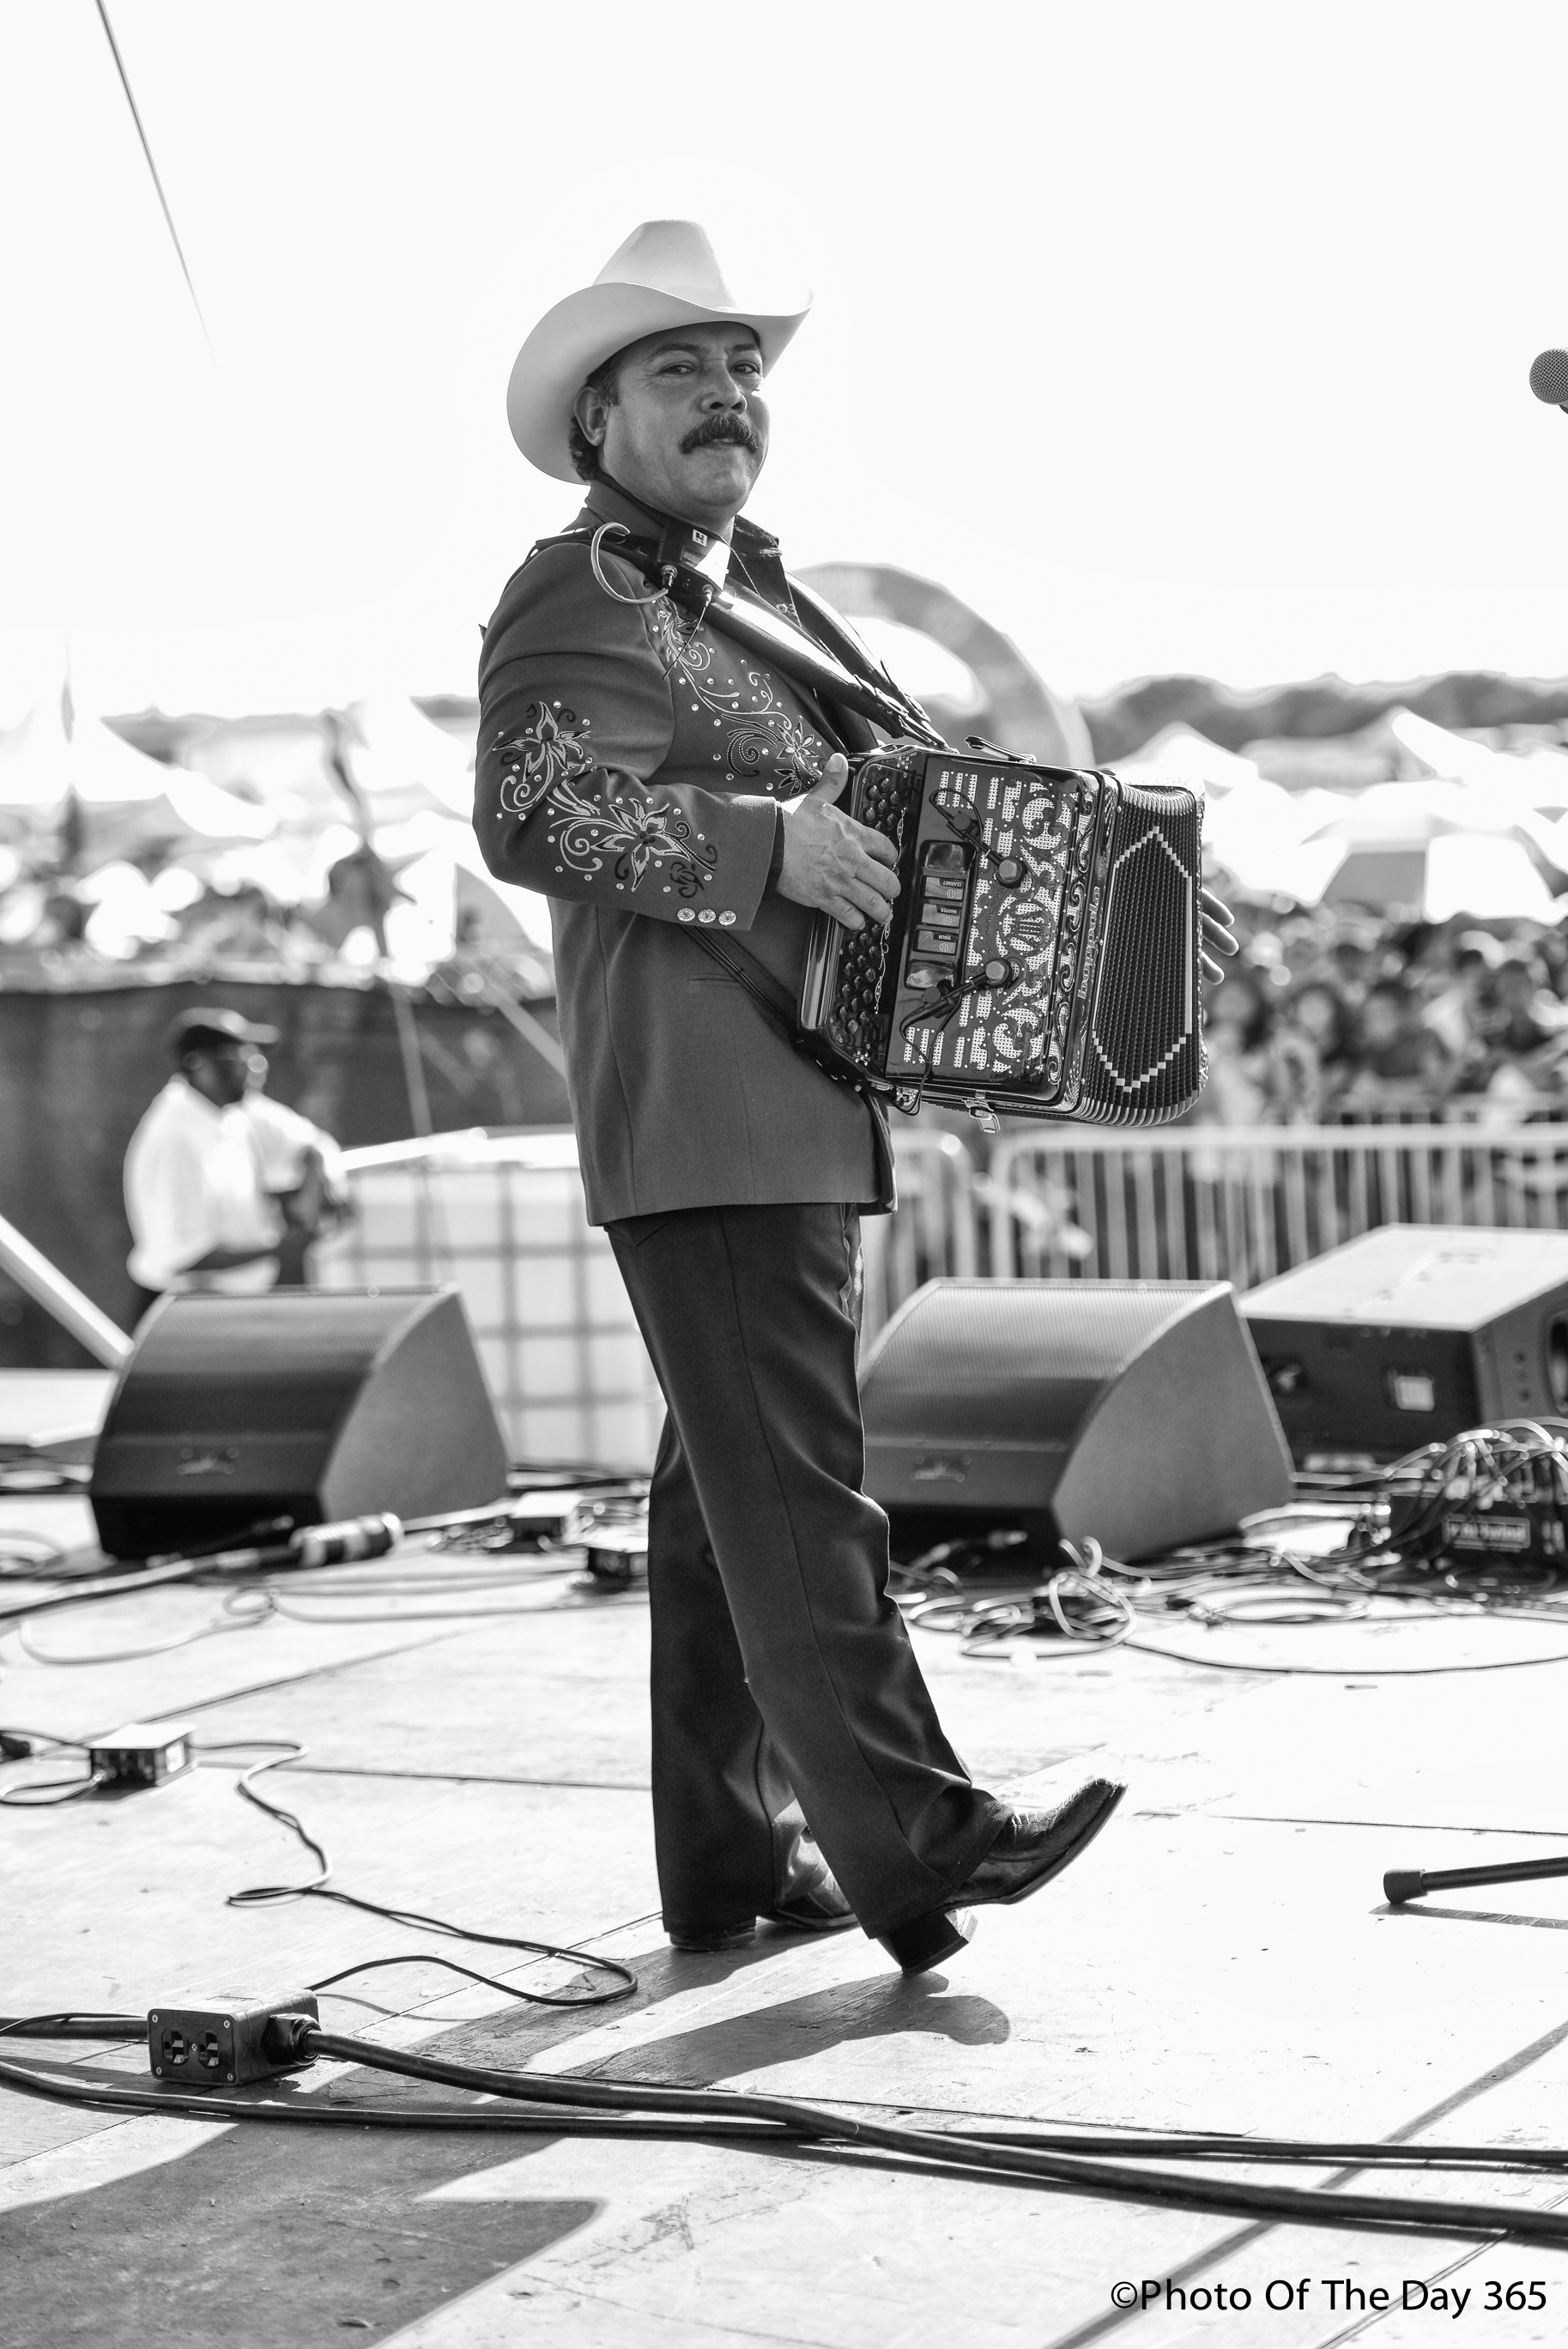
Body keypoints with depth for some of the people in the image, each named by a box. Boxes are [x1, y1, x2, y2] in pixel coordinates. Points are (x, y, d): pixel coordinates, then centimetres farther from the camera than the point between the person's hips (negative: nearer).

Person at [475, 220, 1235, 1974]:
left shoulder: (761, 598, 23)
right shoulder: (579, 602, -6)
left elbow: (894, 802, 32)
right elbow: (527, 814, -21)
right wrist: (769, 843, -28)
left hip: (797, 1117, 10)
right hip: (699, 1119, -10)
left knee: (726, 1485, 11)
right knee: (793, 1481, -14)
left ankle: (729, 1858, 17)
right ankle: (910, 1837, -18)